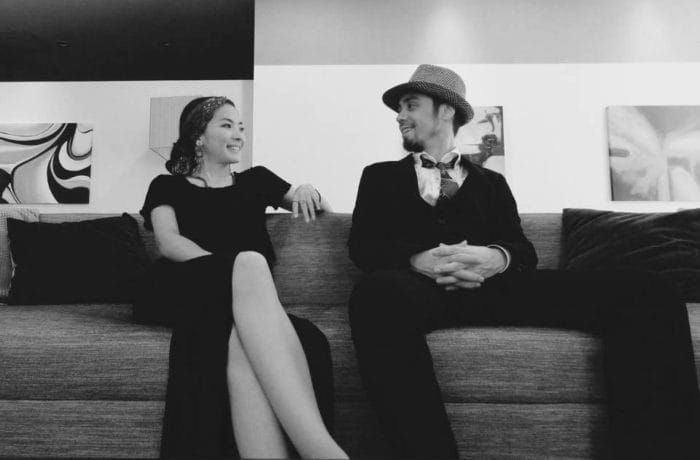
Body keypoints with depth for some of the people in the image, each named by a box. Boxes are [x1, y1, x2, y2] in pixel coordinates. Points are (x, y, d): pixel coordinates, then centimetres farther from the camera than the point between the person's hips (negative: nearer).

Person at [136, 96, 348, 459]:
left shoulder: (255, 180, 27)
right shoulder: (167, 186, 20)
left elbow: (322, 211, 30)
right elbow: (168, 242, 0)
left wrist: (309, 193, 4)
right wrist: (236, 267, -17)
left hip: (241, 294, 3)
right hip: (185, 291, -2)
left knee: (242, 336, -39)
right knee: (249, 263, -38)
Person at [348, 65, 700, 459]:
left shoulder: (491, 183, 27)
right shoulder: (381, 176, 23)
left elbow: (523, 248, 12)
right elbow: (362, 245, 7)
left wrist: (497, 258, -15)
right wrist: (419, 259, -16)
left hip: (496, 286, 2)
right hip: (424, 288, -1)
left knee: (647, 293, -20)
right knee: (378, 292, -42)